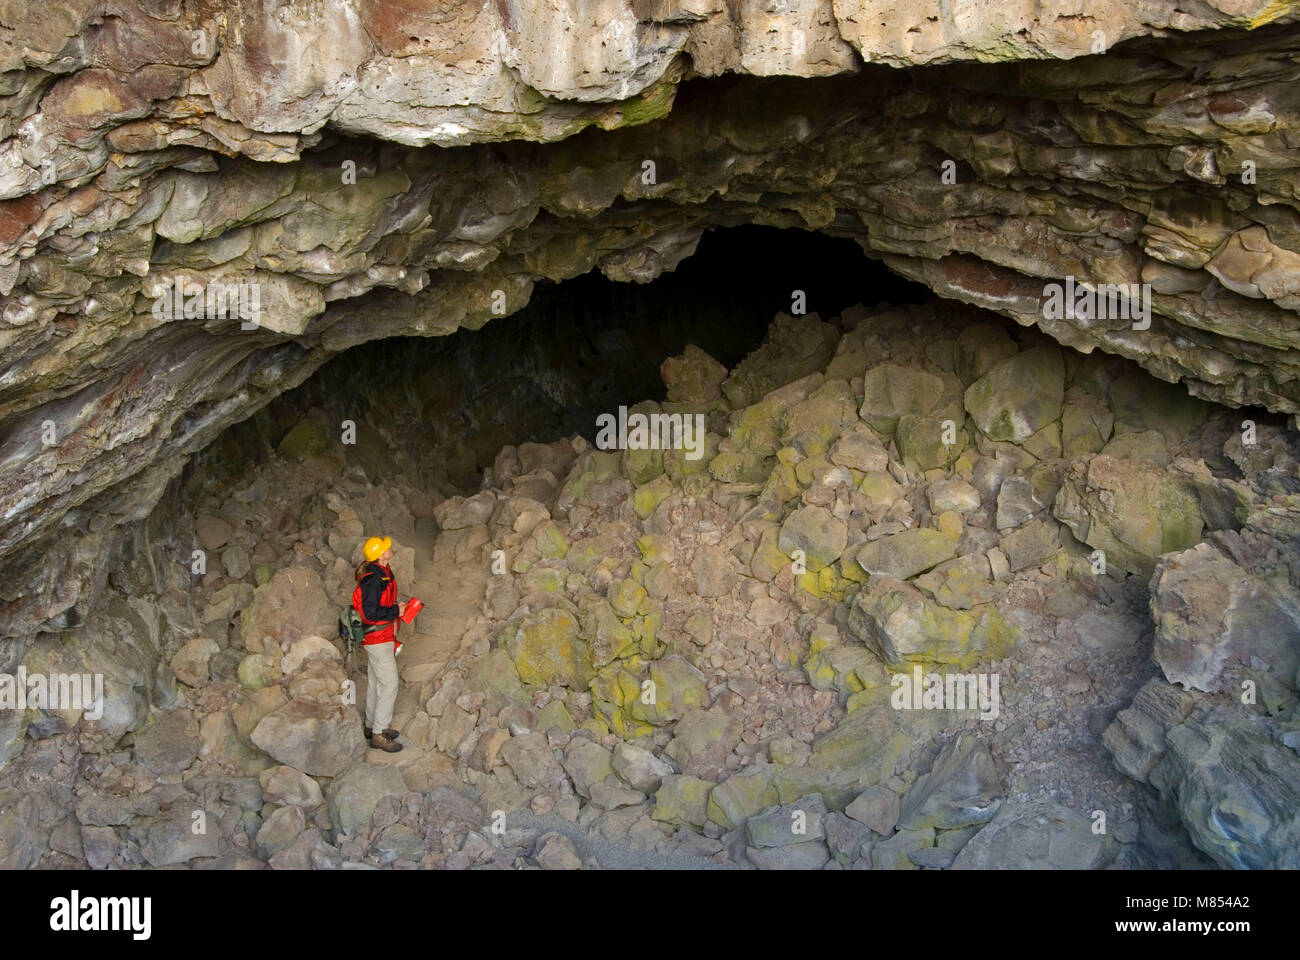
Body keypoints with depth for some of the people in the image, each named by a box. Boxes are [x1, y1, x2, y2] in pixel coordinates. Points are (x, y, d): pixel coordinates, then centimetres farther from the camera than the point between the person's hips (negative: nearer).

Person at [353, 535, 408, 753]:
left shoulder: (381, 572, 8)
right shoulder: (373, 579, -24)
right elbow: (371, 613, -28)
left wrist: (396, 608, 10)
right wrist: (396, 611, -18)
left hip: (380, 637, 11)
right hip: (378, 639, -11)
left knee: (375, 682, 19)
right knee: (389, 684, -8)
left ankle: (372, 726, 31)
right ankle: (378, 734, -3)